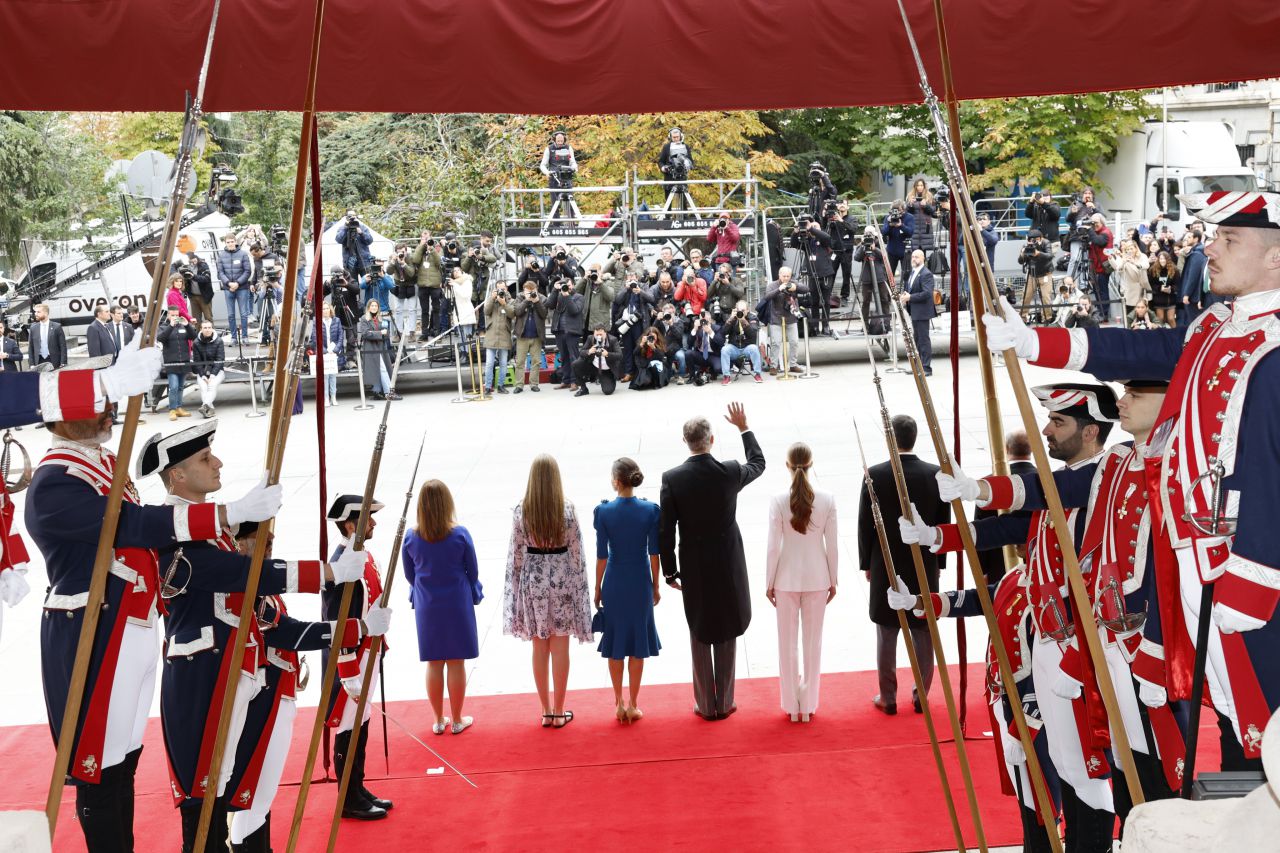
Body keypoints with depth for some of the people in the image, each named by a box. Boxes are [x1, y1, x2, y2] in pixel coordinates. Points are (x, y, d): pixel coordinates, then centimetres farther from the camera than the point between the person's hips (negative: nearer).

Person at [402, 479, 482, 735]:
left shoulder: (410, 538, -10)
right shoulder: (460, 535, -16)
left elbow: (409, 575, 2)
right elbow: (473, 572, -5)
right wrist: (473, 594, 16)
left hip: (426, 608, 2)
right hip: (457, 606, -2)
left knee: (433, 664, 12)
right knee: (456, 663, 8)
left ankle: (439, 720, 22)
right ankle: (457, 720, 18)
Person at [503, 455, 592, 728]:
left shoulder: (520, 511, -8)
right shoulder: (567, 510, -12)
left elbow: (515, 553, -3)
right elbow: (576, 551, -7)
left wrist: (515, 587, 7)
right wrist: (579, 584, 3)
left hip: (532, 581, 1)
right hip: (562, 580, -1)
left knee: (539, 649, 12)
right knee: (560, 648, 8)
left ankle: (546, 711, 20)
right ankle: (559, 711, 16)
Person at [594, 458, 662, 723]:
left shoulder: (604, 511, -12)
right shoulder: (650, 510, -10)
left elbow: (601, 556, -6)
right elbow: (654, 553, -4)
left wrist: (598, 589, 6)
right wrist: (656, 586, 8)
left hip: (614, 582, 0)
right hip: (640, 582, 0)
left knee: (615, 644, 13)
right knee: (637, 643, 11)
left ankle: (619, 704, 20)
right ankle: (632, 706, 16)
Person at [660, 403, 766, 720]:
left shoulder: (672, 479, -15)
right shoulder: (730, 472, -13)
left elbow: (666, 531, -10)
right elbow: (758, 463, 11)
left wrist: (669, 572, 0)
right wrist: (744, 427, 19)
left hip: (694, 569, 0)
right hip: (729, 566, 1)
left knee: (700, 636, 13)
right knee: (727, 634, 14)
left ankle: (706, 705, 21)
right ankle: (724, 702, 24)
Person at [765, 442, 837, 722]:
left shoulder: (778, 501, -15)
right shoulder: (827, 500, -10)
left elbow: (773, 547, -11)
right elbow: (832, 545, -5)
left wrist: (769, 582, 1)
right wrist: (832, 580, 9)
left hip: (787, 579, -1)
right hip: (817, 578, 1)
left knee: (787, 642, 13)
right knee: (813, 641, 14)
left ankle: (792, 705, 22)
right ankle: (808, 706, 21)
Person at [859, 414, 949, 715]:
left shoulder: (876, 475, -12)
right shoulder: (936, 474, -6)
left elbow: (865, 524, -6)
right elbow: (944, 524, 0)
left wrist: (866, 563, 6)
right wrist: (937, 561, 11)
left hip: (886, 567, -2)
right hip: (925, 567, 2)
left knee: (886, 636, 8)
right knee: (923, 634, 11)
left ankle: (888, 698, 15)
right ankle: (921, 696, 19)